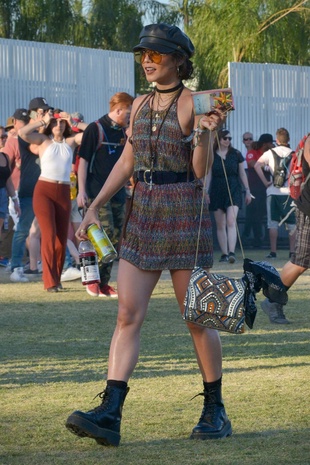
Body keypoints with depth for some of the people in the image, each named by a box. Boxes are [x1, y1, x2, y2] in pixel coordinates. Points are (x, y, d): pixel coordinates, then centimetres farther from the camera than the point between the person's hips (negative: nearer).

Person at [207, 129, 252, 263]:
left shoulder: (236, 154, 5)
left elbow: (242, 173, 11)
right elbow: (208, 175, 6)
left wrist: (247, 191, 10)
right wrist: (206, 192, 0)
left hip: (233, 190, -1)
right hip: (217, 191, 1)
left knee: (231, 221, -16)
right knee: (220, 225, 4)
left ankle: (232, 252, -24)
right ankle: (224, 253, 11)